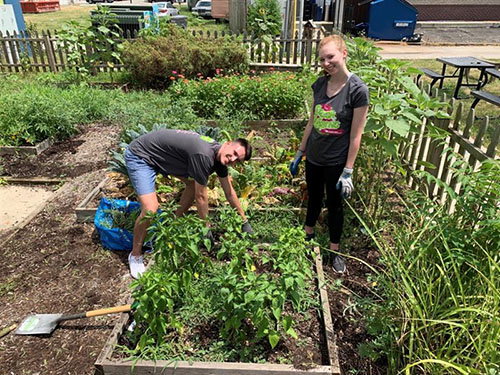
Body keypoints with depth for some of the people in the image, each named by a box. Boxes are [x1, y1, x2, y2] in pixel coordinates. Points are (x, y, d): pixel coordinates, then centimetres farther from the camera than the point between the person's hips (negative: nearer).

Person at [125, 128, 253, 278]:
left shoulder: (219, 156, -5)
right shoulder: (203, 155, -33)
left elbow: (229, 192, 6)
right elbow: (200, 196, -22)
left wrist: (245, 221, 12)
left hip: (161, 154, 9)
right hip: (140, 156, -9)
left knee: (194, 183, 8)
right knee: (150, 209, -21)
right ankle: (135, 256, 3)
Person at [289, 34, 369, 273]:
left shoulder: (357, 90, -18)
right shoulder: (319, 84, -2)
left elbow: (356, 135, -16)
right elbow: (312, 122, 8)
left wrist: (348, 171, -15)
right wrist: (300, 153, 11)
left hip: (336, 161, -5)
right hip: (313, 157, 5)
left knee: (334, 204, 12)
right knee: (314, 198, 23)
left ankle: (335, 251, 32)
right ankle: (308, 234, 47)